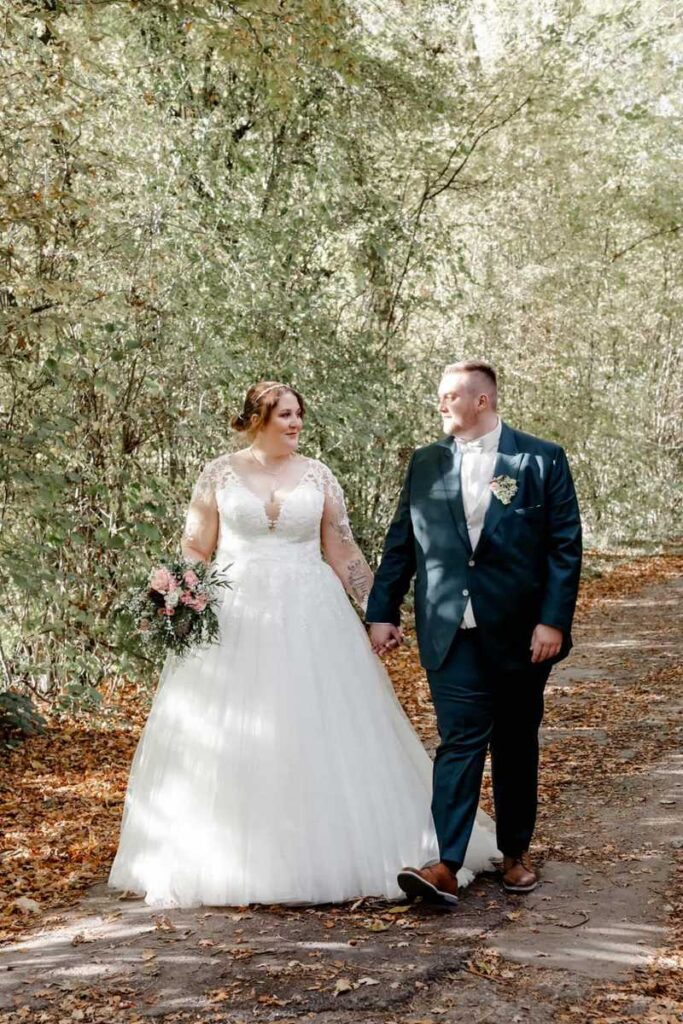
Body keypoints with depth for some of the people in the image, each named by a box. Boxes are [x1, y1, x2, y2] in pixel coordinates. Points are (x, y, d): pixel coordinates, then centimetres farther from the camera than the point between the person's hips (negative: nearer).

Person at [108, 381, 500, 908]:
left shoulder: (317, 475, 6)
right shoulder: (220, 475, 3)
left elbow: (343, 552, 8)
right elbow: (194, 551, 4)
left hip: (310, 618, 1)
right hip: (234, 618, -1)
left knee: (318, 733, 1)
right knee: (229, 741, 2)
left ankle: (333, 850, 15)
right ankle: (231, 860, 14)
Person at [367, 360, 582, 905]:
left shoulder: (542, 460, -1)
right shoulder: (426, 464, 7)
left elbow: (565, 547, -3)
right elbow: (400, 543, 11)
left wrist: (554, 621, -9)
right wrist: (383, 613, 7)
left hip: (520, 633, -1)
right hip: (452, 633, 1)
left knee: (516, 745, 11)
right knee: (460, 741, -6)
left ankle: (516, 853, 26)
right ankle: (445, 865, -10)